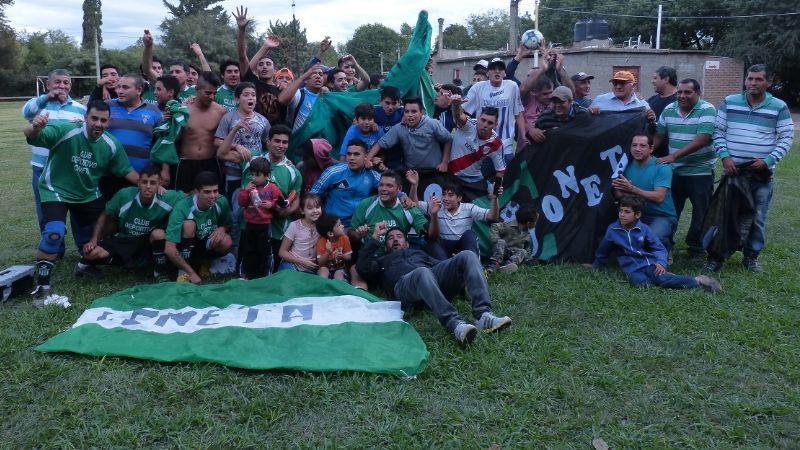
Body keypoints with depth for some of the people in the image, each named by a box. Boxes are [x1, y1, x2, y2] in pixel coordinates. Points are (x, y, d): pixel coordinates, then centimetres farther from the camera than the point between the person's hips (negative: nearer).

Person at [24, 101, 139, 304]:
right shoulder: (65, 131, -26)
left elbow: (127, 171, -2)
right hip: (56, 190, -5)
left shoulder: (112, 145, -12)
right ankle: (42, 285, -8)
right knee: (54, 233, -24)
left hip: (88, 194, 5)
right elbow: (32, 137, -36)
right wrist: (35, 127, -59)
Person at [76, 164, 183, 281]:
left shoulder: (166, 198, -23)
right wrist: (93, 240, -8)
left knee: (158, 233, -34)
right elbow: (105, 216, -2)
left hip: (149, 243, 0)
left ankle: (160, 272, -10)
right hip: (123, 241, 0)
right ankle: (86, 264, 13)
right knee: (92, 252, -26)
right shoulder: (124, 195, -20)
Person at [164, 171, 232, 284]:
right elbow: (169, 249, -34)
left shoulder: (221, 202, -18)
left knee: (226, 242, -28)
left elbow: (228, 224, 4)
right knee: (189, 223, -32)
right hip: (185, 247, -3)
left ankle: (201, 262, 1)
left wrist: (222, 228, -22)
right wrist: (191, 273, -34)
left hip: (206, 245, 3)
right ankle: (183, 271, -23)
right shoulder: (182, 207, -30)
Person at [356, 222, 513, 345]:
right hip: (405, 283, -4)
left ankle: (483, 315, -42)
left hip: (434, 277, 4)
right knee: (422, 272, -41)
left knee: (467, 256, -23)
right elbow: (362, 267, 15)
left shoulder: (419, 252, 45)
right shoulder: (382, 260, 37)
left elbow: (441, 266, 30)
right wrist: (375, 236, 15)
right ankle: (455, 324, -58)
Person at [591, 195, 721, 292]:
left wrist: (661, 263, -20)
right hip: (631, 267, 1)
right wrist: (595, 266, 25)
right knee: (640, 282, -35)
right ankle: (664, 276, -16)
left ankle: (698, 281, -23)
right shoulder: (612, 230, 2)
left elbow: (659, 249, 0)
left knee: (660, 278, -31)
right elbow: (603, 250, 16)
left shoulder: (644, 229, -1)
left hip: (649, 263, -1)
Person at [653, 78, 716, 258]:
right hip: (674, 170, 5)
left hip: (701, 171, -4)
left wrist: (673, 155, -27)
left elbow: (702, 140, -23)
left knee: (701, 212, 5)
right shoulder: (669, 110, 4)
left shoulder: (707, 110, -13)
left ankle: (696, 248, 18)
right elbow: (659, 136, 11)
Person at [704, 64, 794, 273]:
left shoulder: (779, 107, 0)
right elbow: (718, 131, 4)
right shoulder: (729, 102, 2)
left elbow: (786, 138, 1)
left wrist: (768, 160, -12)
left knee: (757, 218, 8)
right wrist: (725, 156, -9)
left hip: (762, 173, 0)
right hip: (733, 170, 0)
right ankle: (717, 256, 11)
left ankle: (751, 257, 21)